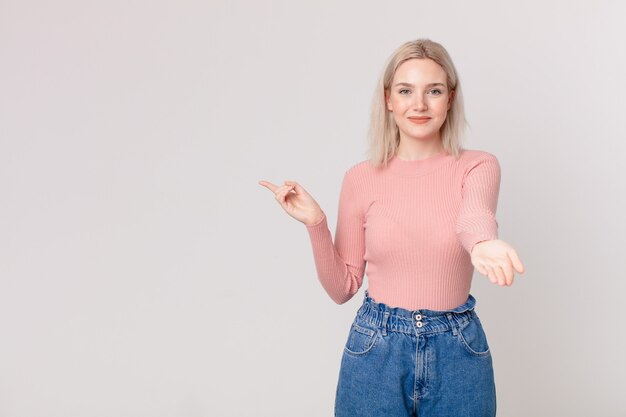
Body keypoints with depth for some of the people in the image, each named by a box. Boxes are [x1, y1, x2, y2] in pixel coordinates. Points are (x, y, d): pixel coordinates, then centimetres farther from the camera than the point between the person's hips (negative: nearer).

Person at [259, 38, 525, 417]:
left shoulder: (477, 166, -4)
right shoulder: (361, 178, -2)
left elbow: (474, 215, -28)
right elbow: (343, 287, 3)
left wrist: (483, 242, -50)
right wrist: (315, 225, -12)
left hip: (458, 351, 0)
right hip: (376, 352, 1)